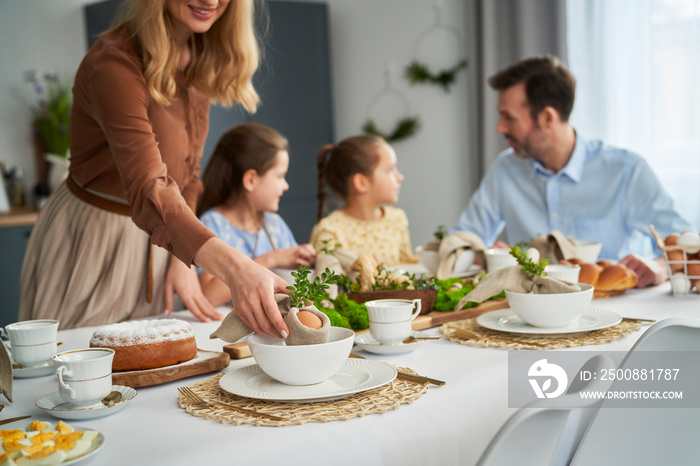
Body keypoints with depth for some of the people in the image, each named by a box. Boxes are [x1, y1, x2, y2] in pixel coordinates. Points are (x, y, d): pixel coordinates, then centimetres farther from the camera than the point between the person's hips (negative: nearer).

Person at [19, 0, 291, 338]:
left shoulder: (201, 61, -2)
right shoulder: (115, 63, -27)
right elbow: (147, 189, -40)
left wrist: (182, 260, -3)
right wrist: (233, 268, -55)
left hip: (154, 243, 7)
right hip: (89, 247, -7)